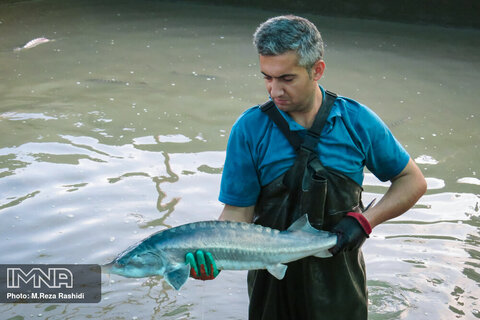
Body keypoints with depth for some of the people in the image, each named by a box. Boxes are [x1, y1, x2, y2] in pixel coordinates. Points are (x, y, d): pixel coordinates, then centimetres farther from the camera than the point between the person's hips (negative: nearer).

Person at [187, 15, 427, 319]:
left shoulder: (357, 120, -9)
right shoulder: (249, 129, -12)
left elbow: (413, 181, 0)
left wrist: (364, 220, -14)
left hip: (339, 281, 1)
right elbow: (238, 211, -9)